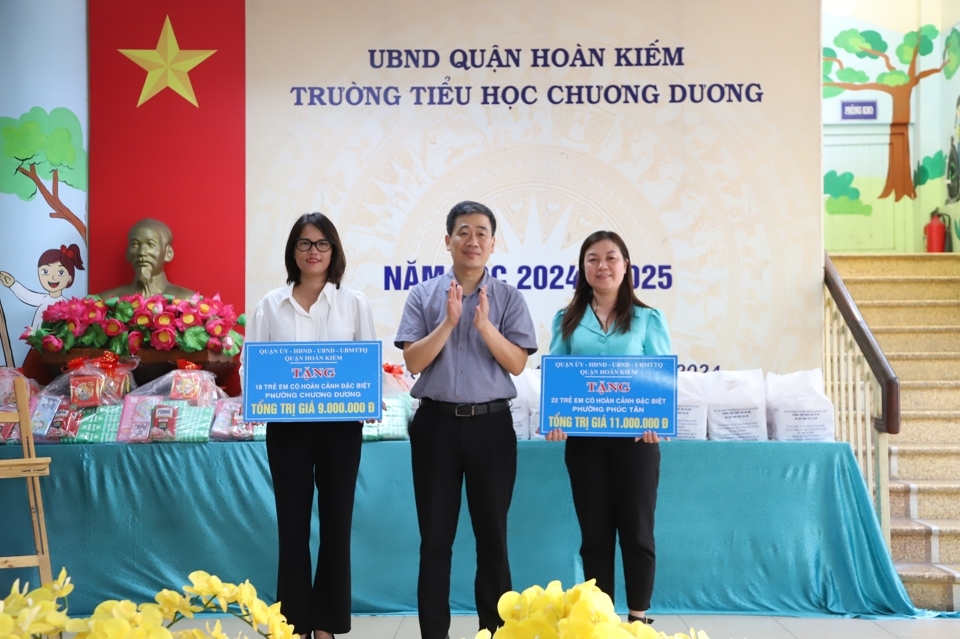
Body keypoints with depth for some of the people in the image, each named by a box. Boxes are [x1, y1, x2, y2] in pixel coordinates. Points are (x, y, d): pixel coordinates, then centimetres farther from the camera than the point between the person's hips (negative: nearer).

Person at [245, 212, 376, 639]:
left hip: (340, 425, 0)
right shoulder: (272, 304, 5)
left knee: (336, 524, 6)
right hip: (287, 426, 0)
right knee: (292, 526, 5)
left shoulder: (353, 302, 3)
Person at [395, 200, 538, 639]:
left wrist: (484, 324, -17)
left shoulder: (508, 299, 3)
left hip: (491, 424, 0)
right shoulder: (423, 295, 2)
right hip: (436, 423, 0)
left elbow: (516, 364, -5)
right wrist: (449, 321, -15)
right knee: (435, 538, 7)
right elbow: (414, 361, -4)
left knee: (492, 536, 8)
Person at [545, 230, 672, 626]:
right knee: (594, 534, 8)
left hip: (635, 437, -1)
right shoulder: (568, 320, 8)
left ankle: (639, 618, 16)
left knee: (636, 531, 5)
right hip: (584, 439, 2)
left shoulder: (648, 319, 4)